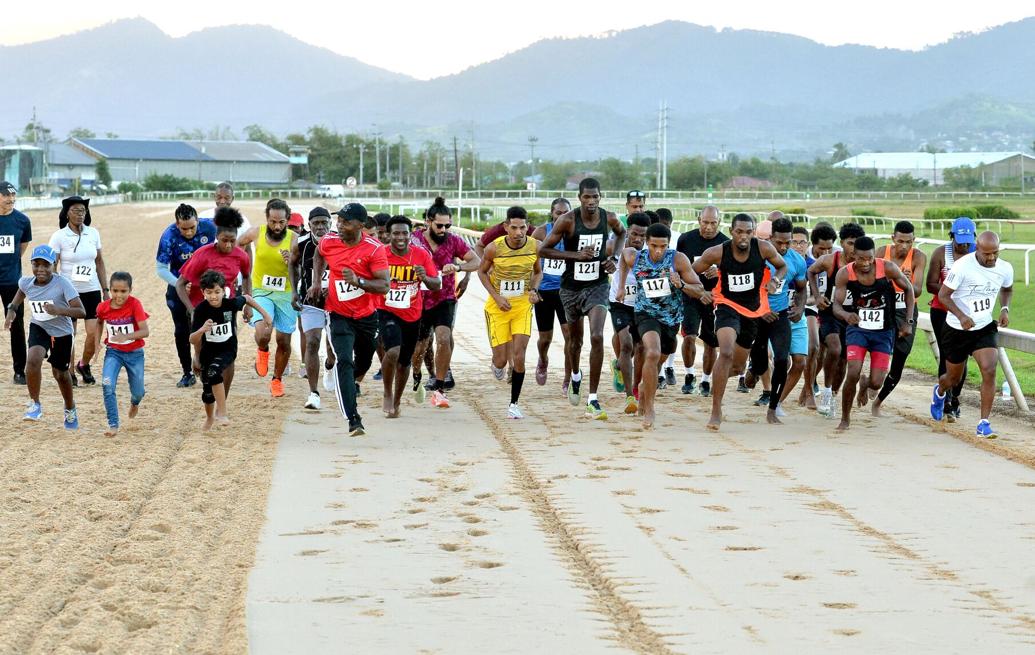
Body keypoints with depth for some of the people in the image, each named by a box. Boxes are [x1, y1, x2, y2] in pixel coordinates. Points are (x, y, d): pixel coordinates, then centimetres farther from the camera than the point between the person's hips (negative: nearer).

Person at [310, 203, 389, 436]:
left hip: (367, 315, 1)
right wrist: (316, 282, 7)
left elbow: (384, 286, -23)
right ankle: (353, 419, -25)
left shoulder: (374, 249, -19)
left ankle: (347, 383, 56)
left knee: (363, 363, 19)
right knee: (344, 361, -19)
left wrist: (358, 281, -37)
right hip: (339, 314, 0)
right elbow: (319, 256, 17)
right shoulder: (328, 241, -9)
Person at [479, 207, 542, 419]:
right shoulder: (494, 248, -17)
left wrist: (534, 290, -10)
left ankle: (514, 404, 3)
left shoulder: (535, 246, -10)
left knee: (519, 356, -11)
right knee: (501, 360, 0)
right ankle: (497, 364, 40)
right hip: (498, 306, -1)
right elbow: (482, 272, 0)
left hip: (523, 305, 1)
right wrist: (496, 296, -11)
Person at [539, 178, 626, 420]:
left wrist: (614, 257, 1)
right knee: (575, 339, 18)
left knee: (597, 337, -19)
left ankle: (592, 401, -16)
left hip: (597, 285, 0)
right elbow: (543, 249, -11)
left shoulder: (609, 218, -7)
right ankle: (575, 377, 52)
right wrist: (576, 254, -21)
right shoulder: (568, 221, -15)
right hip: (571, 287, 0)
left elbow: (622, 233, 18)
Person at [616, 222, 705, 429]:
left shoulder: (678, 259, -17)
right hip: (646, 314, -2)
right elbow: (624, 253, 14)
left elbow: (699, 290, -12)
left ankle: (644, 389, 53)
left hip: (671, 319, 2)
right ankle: (649, 409, -20)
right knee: (653, 354, -28)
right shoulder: (634, 257, -14)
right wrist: (621, 286, 13)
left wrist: (681, 285, -31)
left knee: (656, 361, 20)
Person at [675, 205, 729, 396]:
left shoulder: (726, 244, -5)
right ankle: (689, 375, 5)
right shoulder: (686, 239, -2)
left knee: (710, 343, 8)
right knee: (689, 336, -16)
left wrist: (719, 272, -23)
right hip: (690, 296, 0)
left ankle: (706, 380, 28)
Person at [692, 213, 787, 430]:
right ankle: (716, 411, -23)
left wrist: (775, 280, -17)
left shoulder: (763, 249, -15)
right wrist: (700, 292, -22)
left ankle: (717, 380, 54)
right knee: (726, 353, -30)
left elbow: (783, 266, 4)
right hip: (728, 306, -4)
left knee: (738, 367, 16)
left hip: (753, 310, 4)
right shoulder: (717, 253, -18)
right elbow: (690, 273, -4)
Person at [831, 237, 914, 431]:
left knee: (876, 383, -5)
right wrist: (846, 315, -40)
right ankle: (845, 419, 4)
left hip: (884, 331, 0)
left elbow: (908, 289, -1)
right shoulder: (845, 274, -16)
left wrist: (909, 321, -4)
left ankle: (865, 384, 36)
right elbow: (836, 305, -16)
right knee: (852, 374, -19)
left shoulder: (888, 268, -17)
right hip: (857, 327, 0)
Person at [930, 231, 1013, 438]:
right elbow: (943, 294, -16)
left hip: (986, 328, 2)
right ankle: (939, 392, 52)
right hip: (957, 329, -2)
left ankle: (984, 423, -11)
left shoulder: (1005, 269, -7)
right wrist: (961, 316, -30)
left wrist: (1005, 309, -2)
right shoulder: (963, 266, -22)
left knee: (989, 371, -19)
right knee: (954, 378, 13)